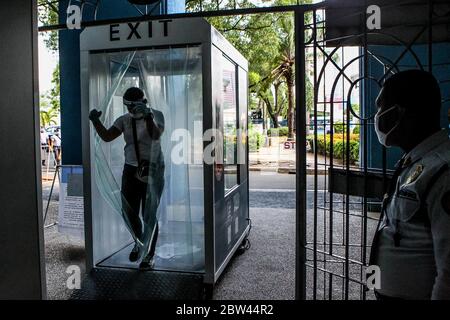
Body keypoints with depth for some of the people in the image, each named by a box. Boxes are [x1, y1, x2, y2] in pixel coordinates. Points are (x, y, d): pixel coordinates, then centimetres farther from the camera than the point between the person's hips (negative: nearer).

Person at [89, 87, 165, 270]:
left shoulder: (156, 115, -5)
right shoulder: (124, 120, 6)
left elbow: (156, 135, -24)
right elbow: (107, 136, -6)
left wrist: (148, 116, -38)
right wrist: (95, 121, -21)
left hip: (153, 169, -4)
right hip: (131, 169, 4)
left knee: (149, 214, -2)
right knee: (129, 211, 6)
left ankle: (149, 254, 14)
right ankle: (139, 242, 35)